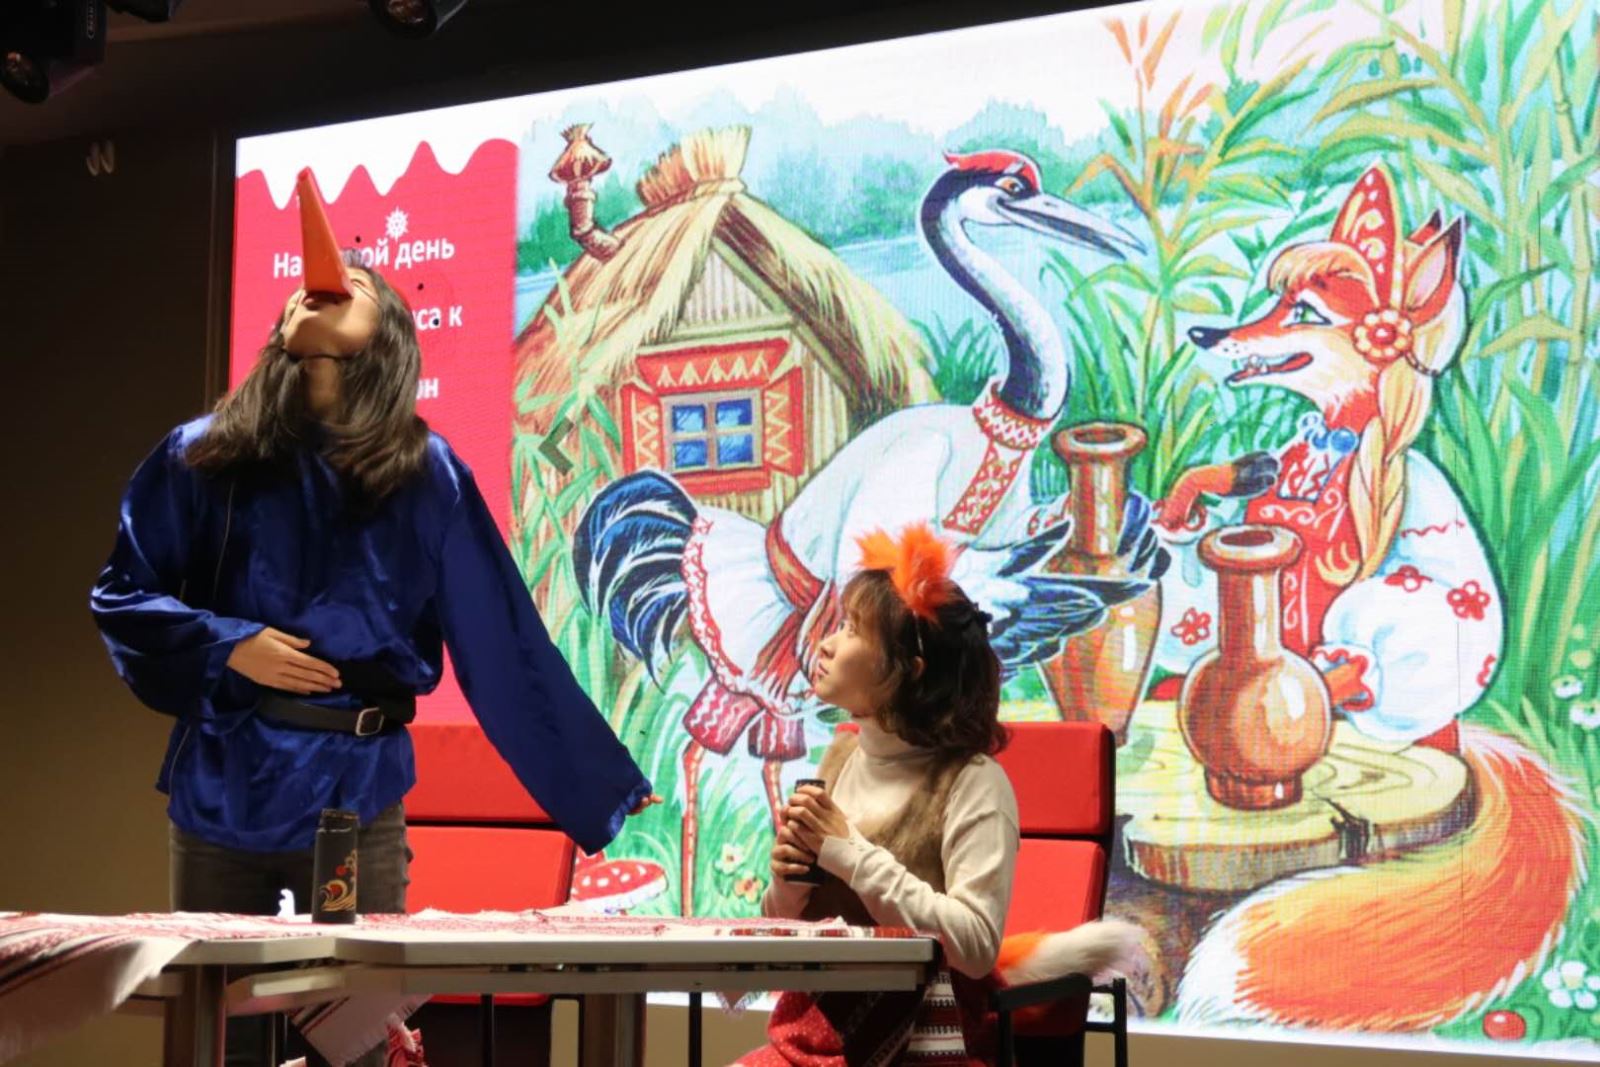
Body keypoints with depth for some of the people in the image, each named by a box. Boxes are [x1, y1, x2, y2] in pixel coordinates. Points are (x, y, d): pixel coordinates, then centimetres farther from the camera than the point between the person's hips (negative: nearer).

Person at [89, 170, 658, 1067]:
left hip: (356, 789, -1)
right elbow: (121, 595, 7)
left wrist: (597, 788, 1)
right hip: (222, 785, 1)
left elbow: (501, 642, 2)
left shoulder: (423, 471, 1)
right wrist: (225, 647, -11)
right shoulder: (204, 455, 4)